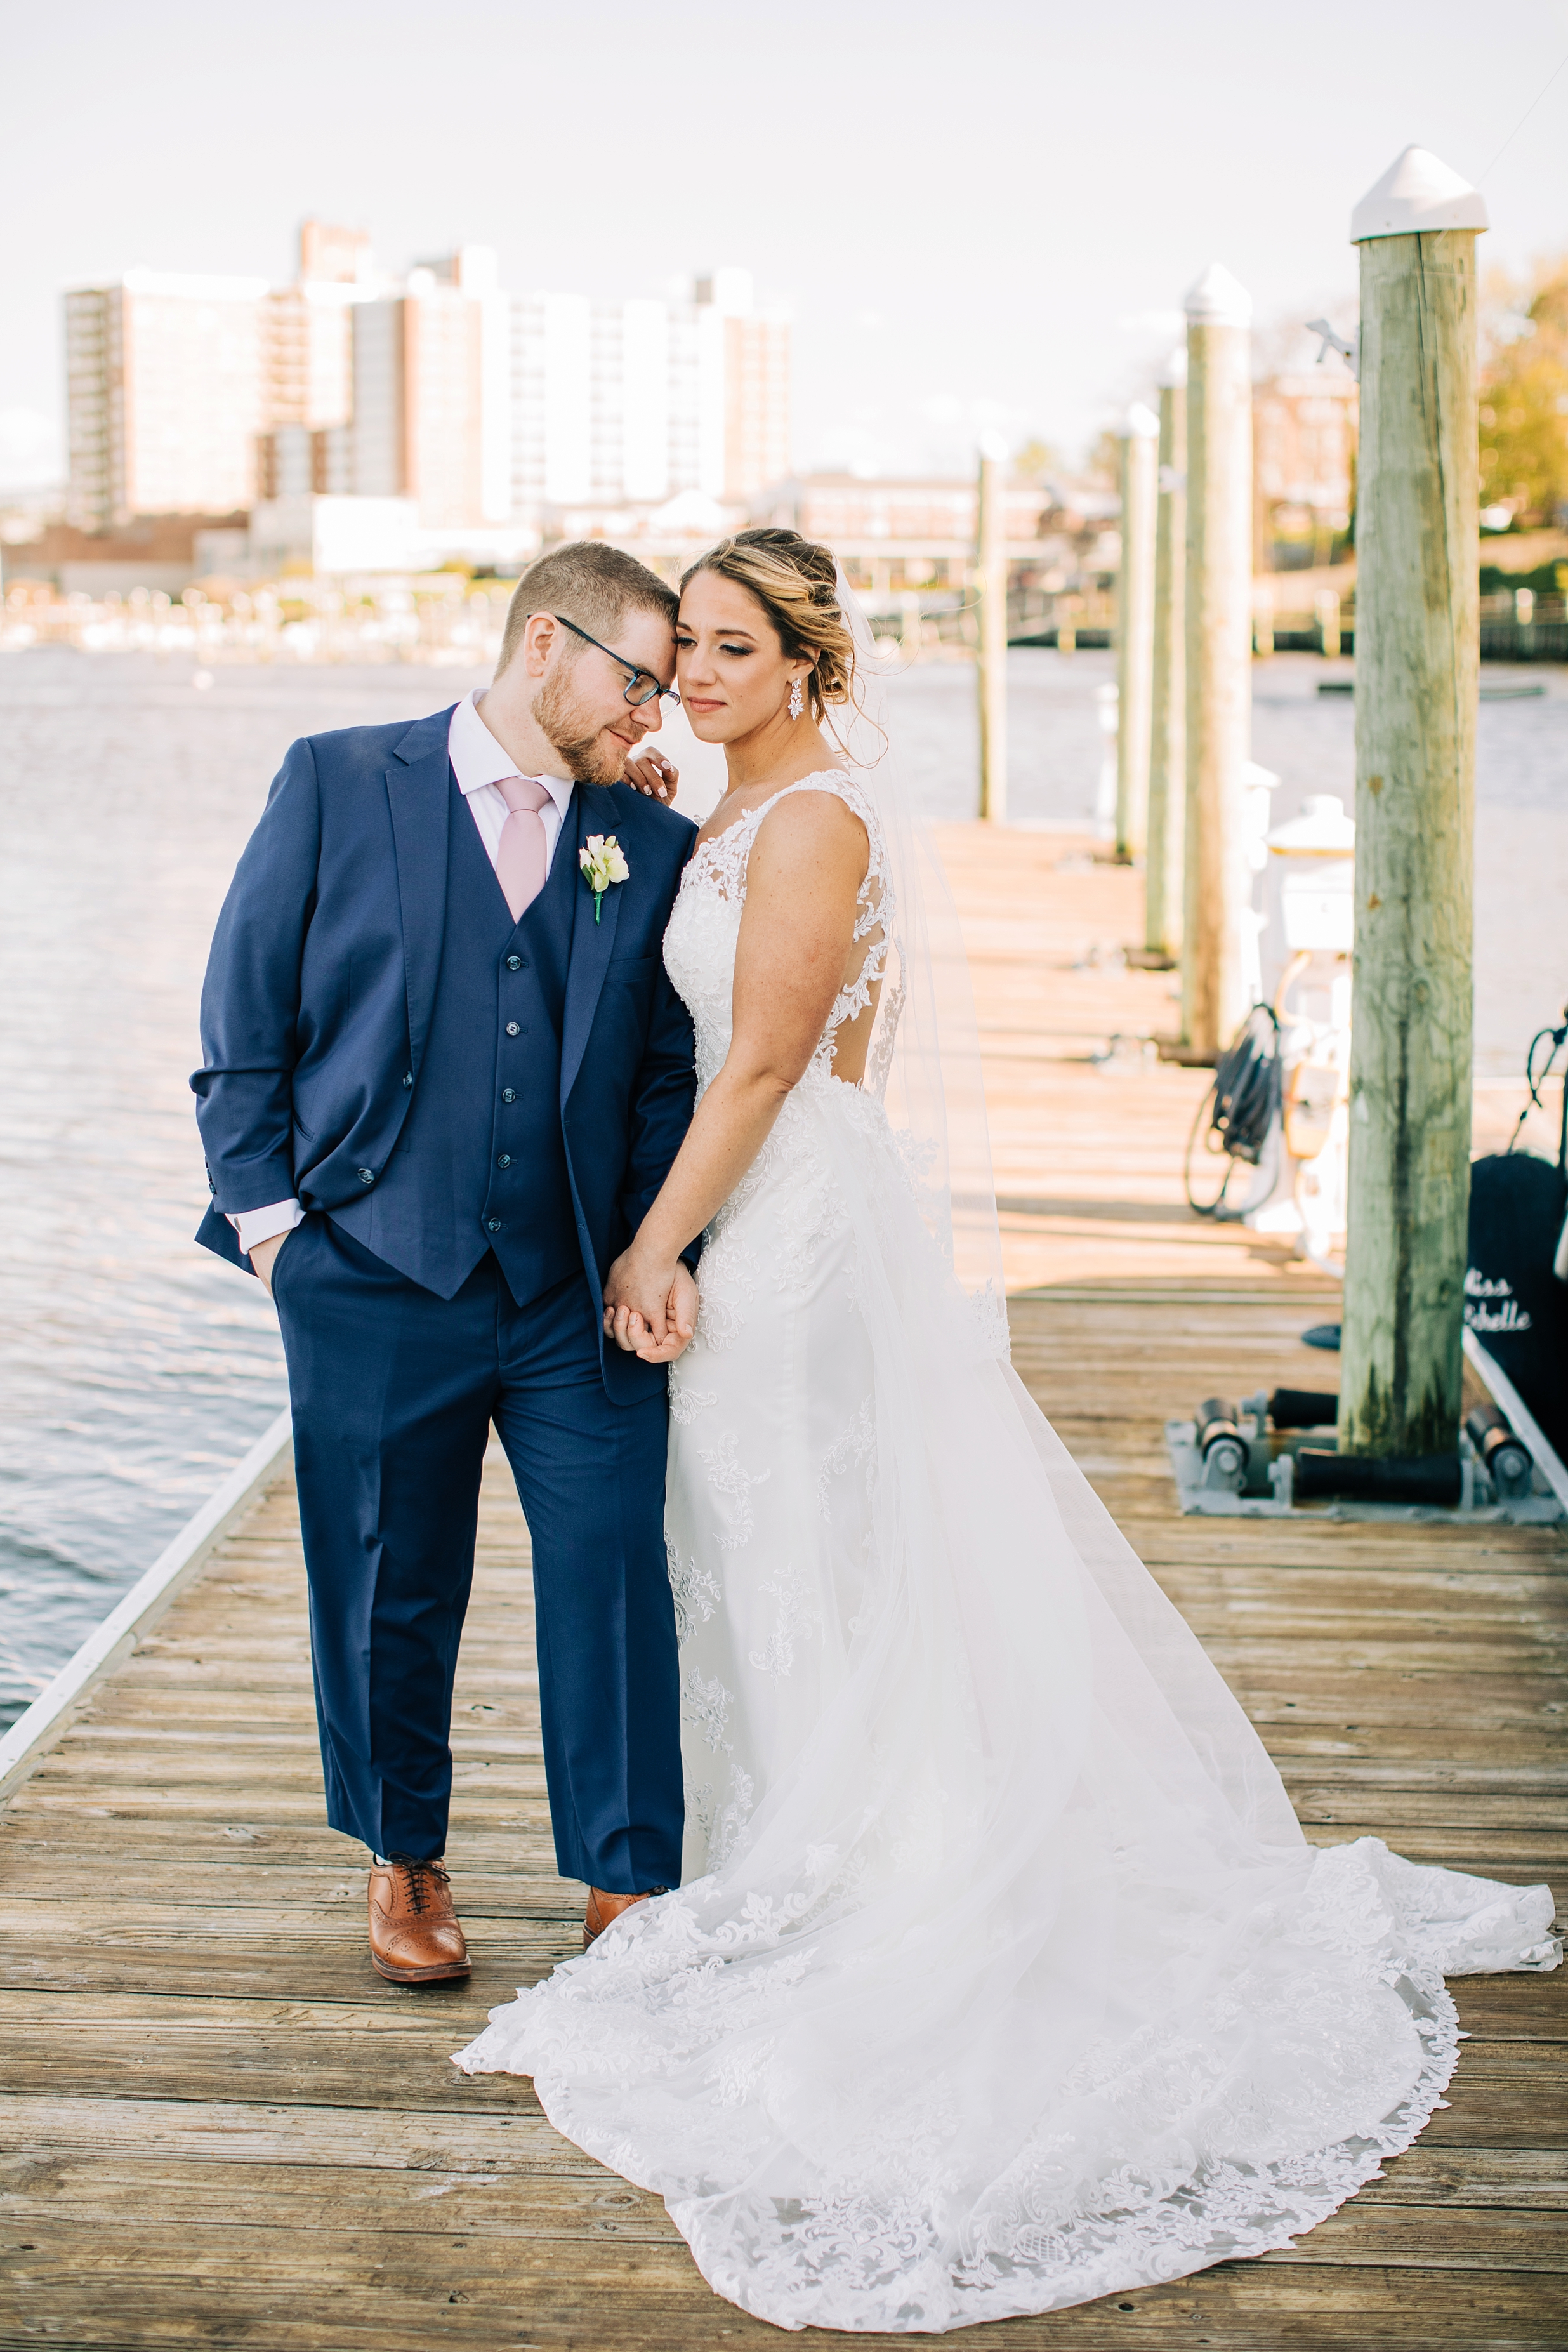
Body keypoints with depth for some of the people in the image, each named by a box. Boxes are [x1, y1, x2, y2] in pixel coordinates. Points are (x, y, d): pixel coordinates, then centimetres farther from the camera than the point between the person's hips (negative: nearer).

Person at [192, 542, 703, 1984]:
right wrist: (267, 1213, -3)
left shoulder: (651, 842, 8)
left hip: (581, 1291, 2)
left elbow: (665, 1073, 9)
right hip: (374, 1282, -2)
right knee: (388, 1596, 10)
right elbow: (243, 1021, 2)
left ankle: (625, 1893, 13)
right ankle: (406, 1864, 31)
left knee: (616, 1580, -1)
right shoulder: (338, 783, 1)